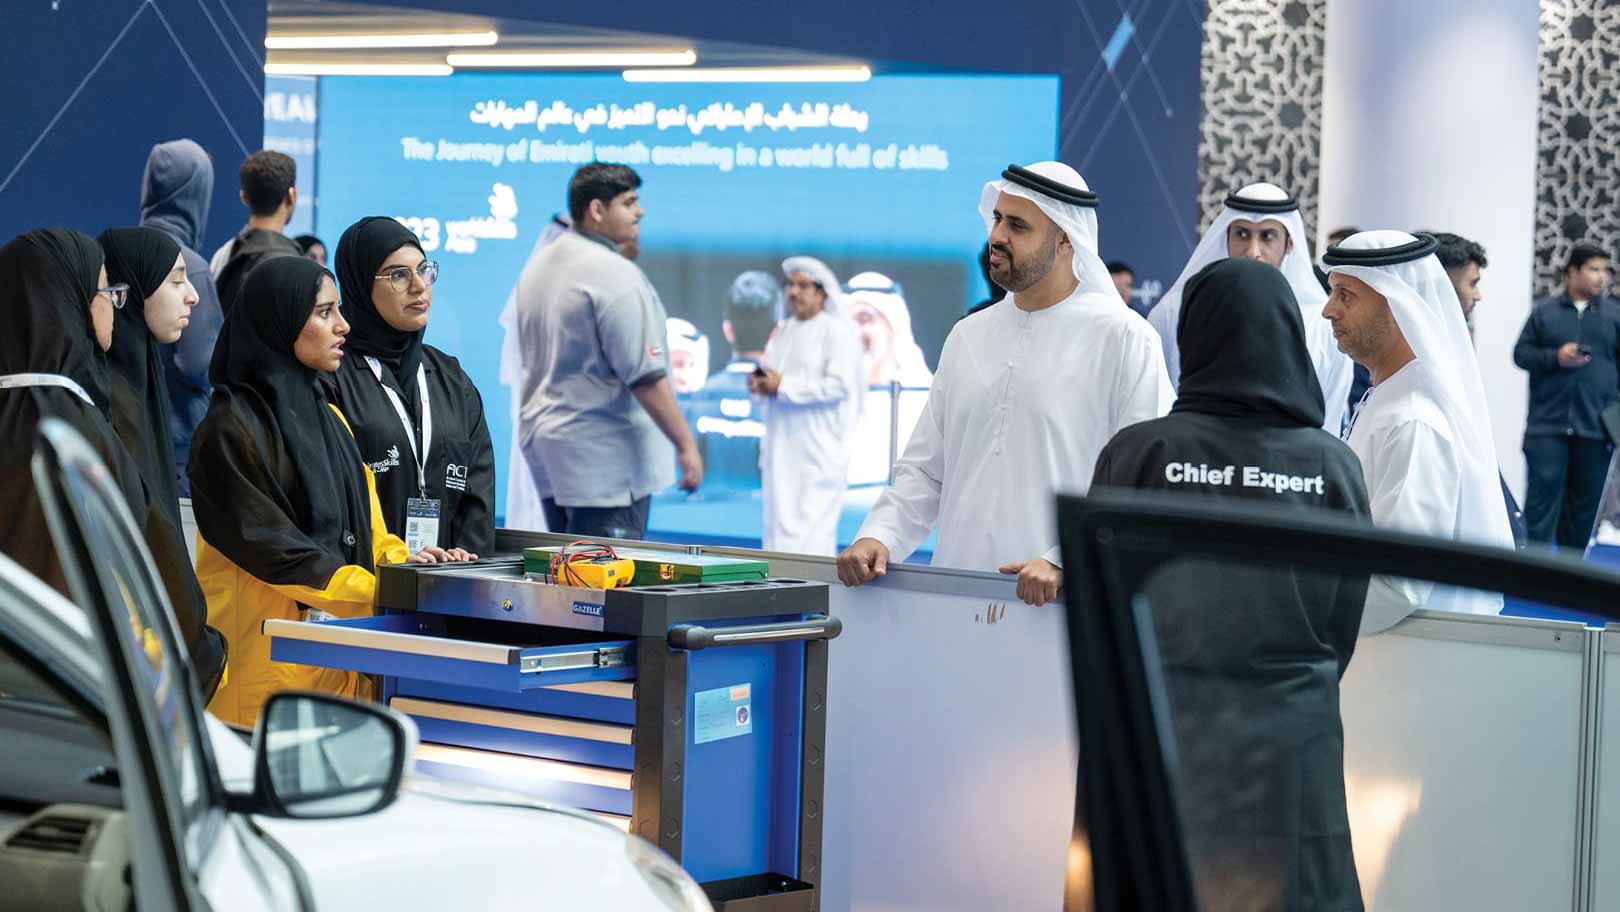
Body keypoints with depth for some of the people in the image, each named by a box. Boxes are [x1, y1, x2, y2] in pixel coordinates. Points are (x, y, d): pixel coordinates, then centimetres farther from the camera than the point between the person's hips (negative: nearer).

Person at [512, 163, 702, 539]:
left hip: (543, 440, 9)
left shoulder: (537, 264, 12)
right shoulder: (616, 275, -16)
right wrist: (686, 445, -14)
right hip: (604, 458, -9)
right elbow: (646, 377, -19)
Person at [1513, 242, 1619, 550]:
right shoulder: (1544, 311, 4)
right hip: (1547, 424, -2)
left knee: (1586, 502, 9)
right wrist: (1555, 357, -12)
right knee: (1542, 495, -6)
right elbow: (1521, 353, 6)